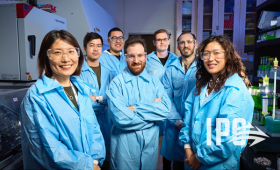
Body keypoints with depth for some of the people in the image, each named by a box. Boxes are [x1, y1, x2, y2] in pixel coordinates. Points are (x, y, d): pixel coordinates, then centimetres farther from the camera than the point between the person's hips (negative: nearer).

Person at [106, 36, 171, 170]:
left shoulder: (154, 82, 1)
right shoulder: (116, 83, -11)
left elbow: (166, 109, -13)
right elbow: (120, 118, -23)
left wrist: (135, 109, -20)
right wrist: (153, 109, -15)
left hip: (151, 144, 4)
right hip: (124, 146, -3)